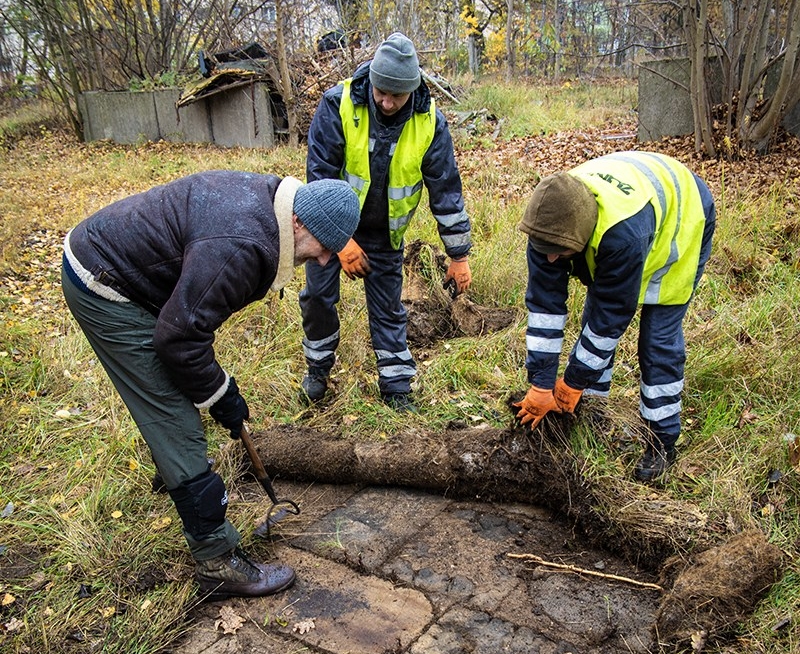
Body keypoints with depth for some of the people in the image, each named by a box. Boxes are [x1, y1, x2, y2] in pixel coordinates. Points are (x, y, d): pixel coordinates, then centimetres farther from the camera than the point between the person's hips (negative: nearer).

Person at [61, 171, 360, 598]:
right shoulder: (239, 246, -33)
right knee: (177, 427, -8)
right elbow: (179, 337, -28)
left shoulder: (261, 196, -2)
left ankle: (171, 473, 55)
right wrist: (221, 397, -12)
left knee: (173, 394, 28)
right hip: (103, 289, -10)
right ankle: (217, 561, 2)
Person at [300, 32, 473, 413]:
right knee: (318, 296, 4)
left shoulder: (429, 122, -17)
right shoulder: (337, 105, -23)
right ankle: (318, 368, 28)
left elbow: (446, 188, -11)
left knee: (388, 308, 5)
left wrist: (458, 254, -10)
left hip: (384, 232, 1)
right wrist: (342, 240, -25)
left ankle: (396, 386, 18)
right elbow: (320, 174, -21)